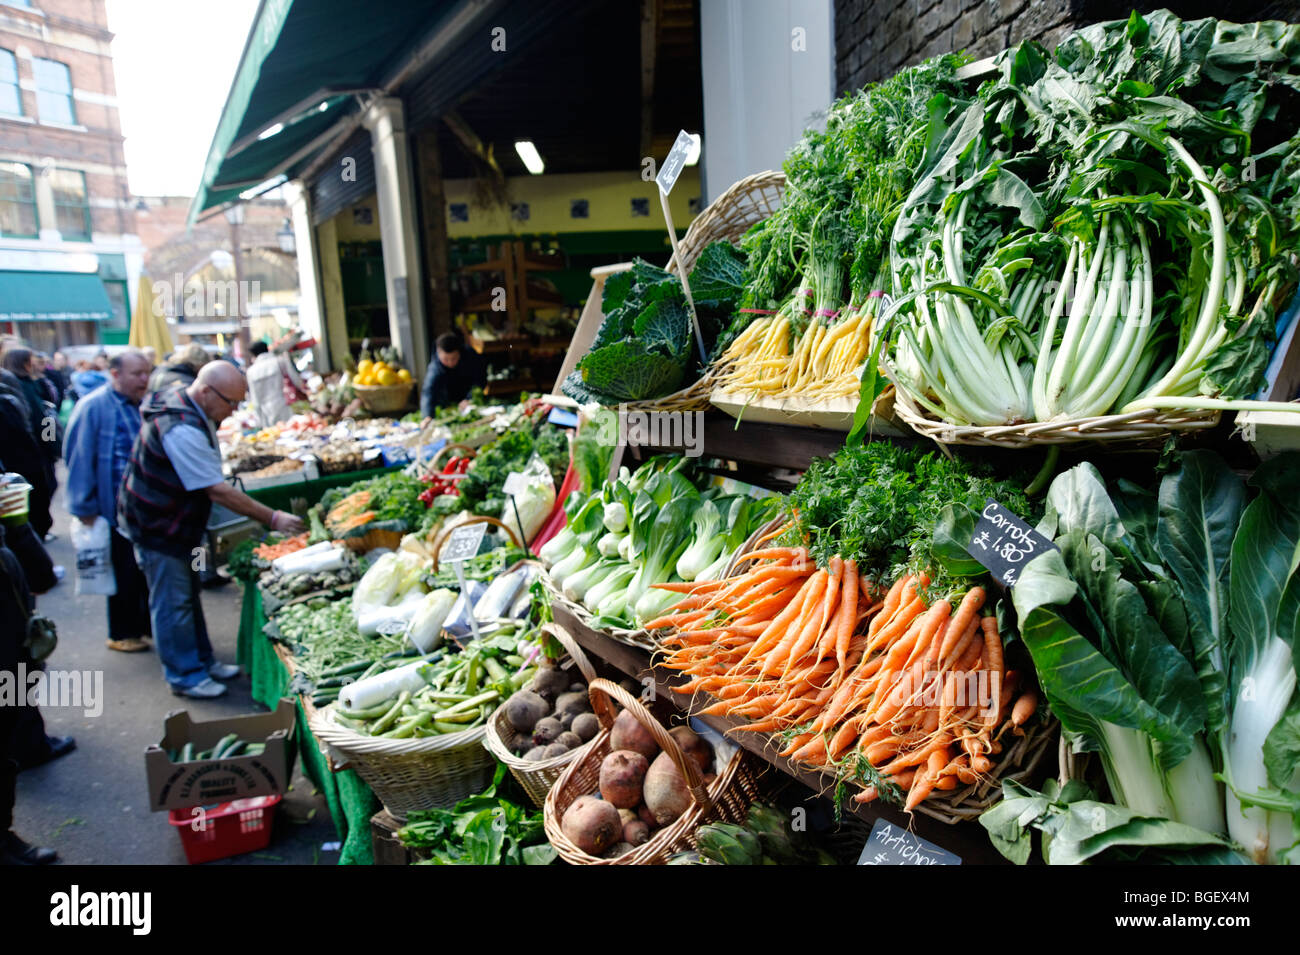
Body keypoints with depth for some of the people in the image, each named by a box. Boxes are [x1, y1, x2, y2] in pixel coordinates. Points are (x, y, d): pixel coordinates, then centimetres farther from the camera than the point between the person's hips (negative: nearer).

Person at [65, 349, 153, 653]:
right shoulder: (93, 407, -12)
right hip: (118, 509, -6)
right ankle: (122, 634, 22)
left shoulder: (144, 406, 8)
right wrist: (85, 508, -11)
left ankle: (149, 625, 28)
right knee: (126, 571, 6)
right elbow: (78, 458, -12)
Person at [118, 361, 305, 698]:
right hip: (157, 526, -10)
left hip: (176, 521, 10)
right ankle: (185, 676, 13)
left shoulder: (186, 406, 1)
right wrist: (273, 519, -27)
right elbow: (218, 491, -31)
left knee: (188, 594, 18)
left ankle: (203, 660, 30)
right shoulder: (182, 430, -31)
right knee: (173, 602, 1)